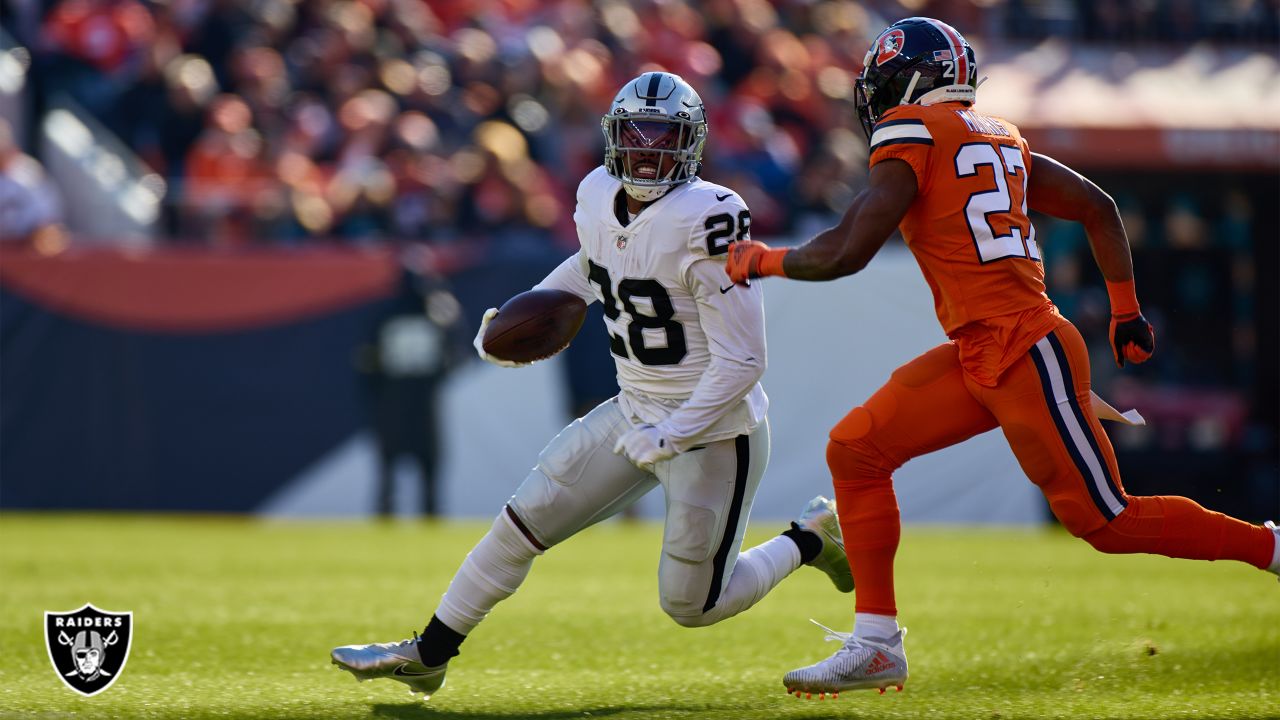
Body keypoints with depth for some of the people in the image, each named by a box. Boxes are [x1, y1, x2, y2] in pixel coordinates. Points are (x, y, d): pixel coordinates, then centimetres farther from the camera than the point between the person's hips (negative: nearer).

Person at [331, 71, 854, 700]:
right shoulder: (600, 199, -2)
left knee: (691, 605, 4)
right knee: (523, 522, 5)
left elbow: (742, 360, -24)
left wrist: (672, 435, -26)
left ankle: (810, 539, 26)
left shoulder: (706, 221, -25)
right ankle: (428, 654, 19)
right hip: (636, 413, 7)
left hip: (713, 429, -7)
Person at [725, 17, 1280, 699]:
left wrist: (763, 260, 4)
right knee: (854, 451, 6)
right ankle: (876, 646, 7)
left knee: (1107, 520, -1)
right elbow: (1098, 207, 20)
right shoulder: (998, 138, 15)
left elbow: (845, 252, -14)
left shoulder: (912, 136, -9)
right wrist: (1126, 311, 27)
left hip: (1025, 354, -9)